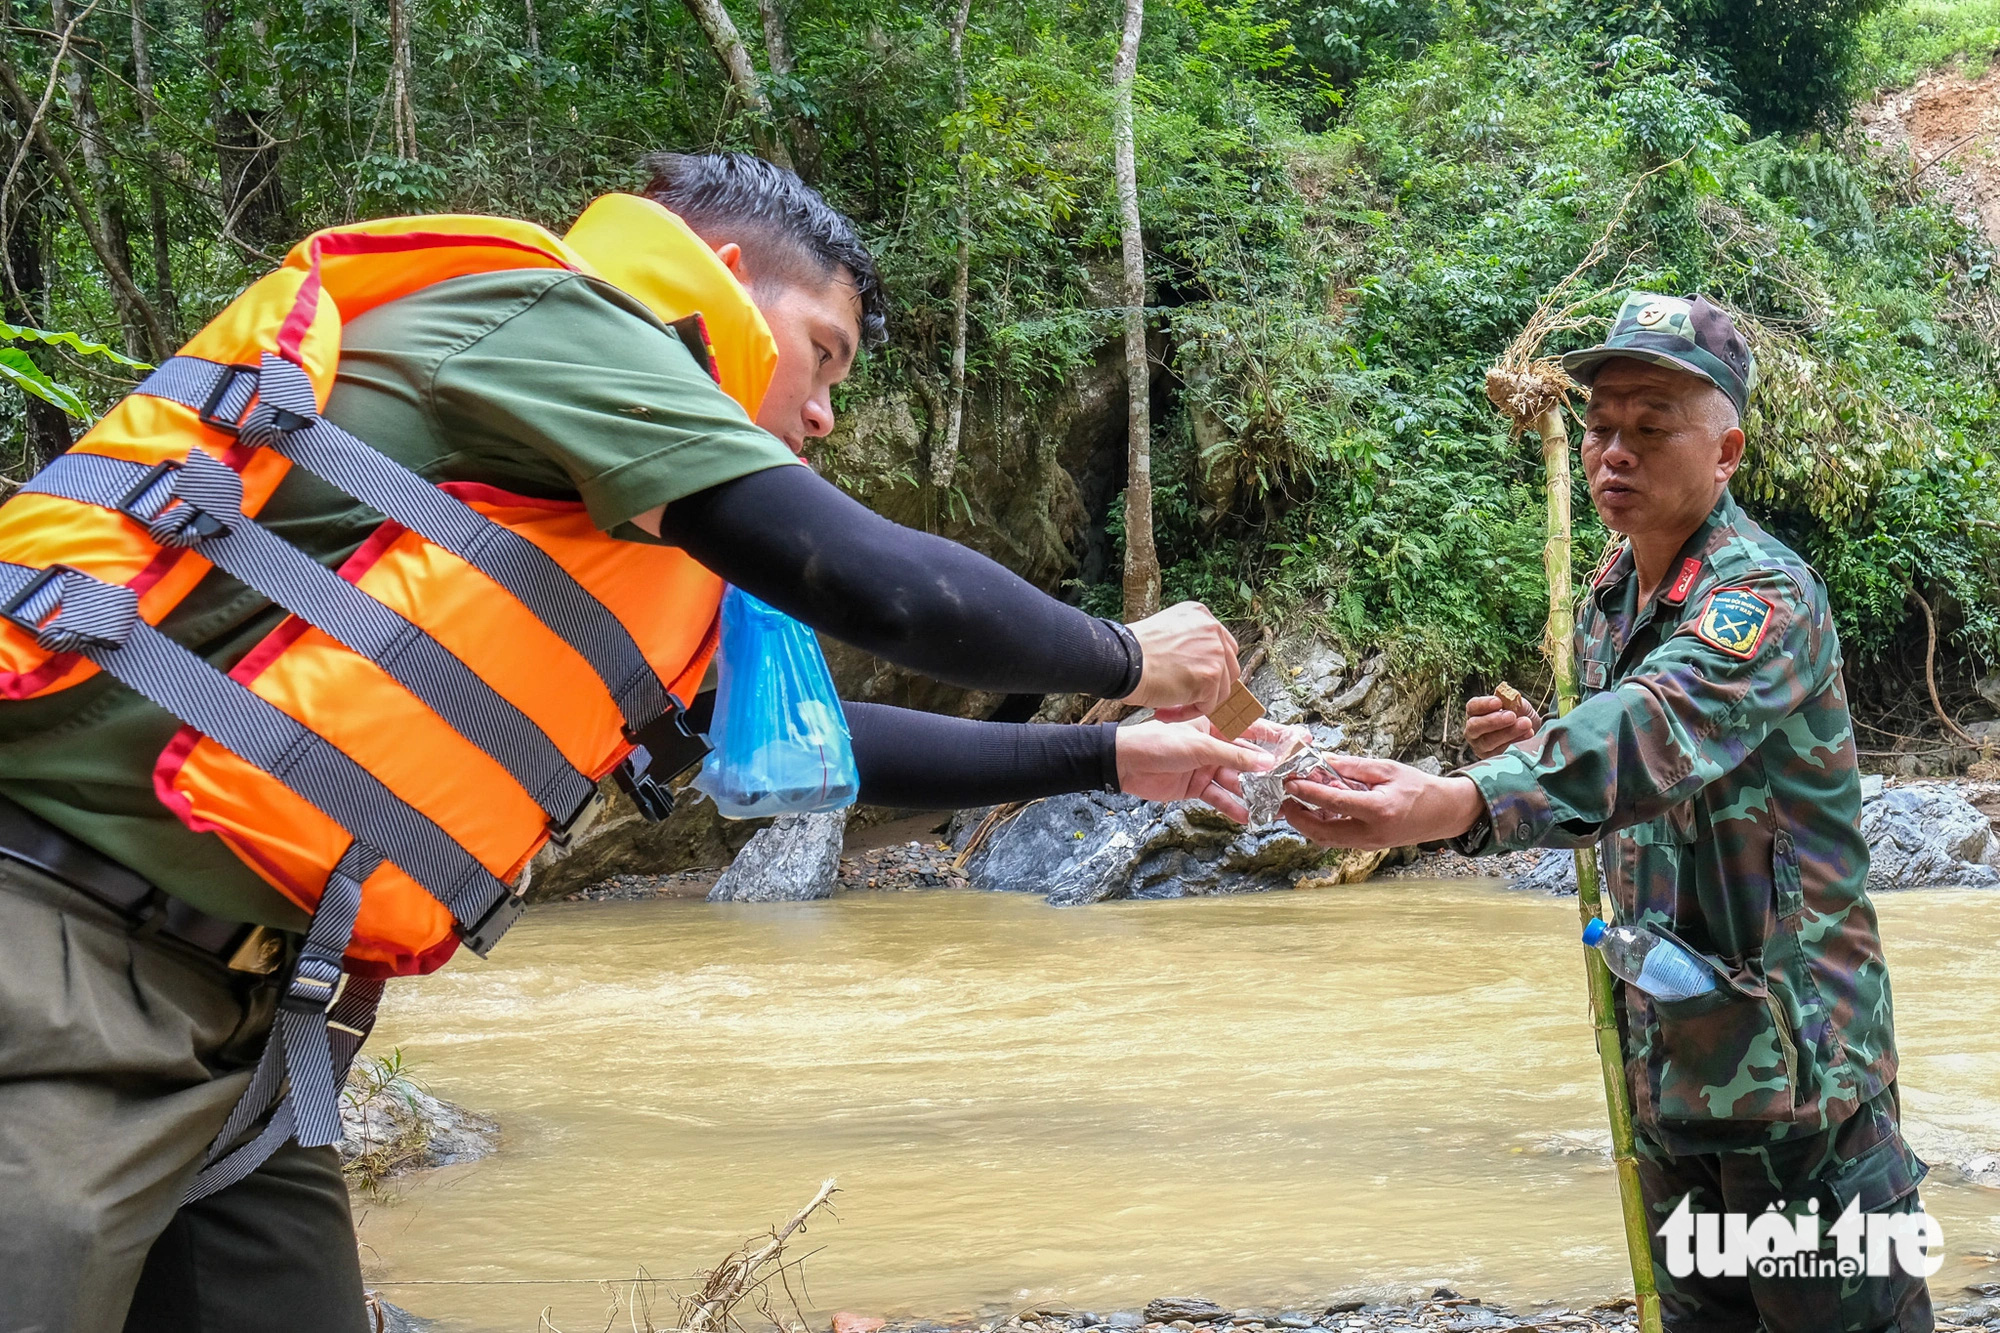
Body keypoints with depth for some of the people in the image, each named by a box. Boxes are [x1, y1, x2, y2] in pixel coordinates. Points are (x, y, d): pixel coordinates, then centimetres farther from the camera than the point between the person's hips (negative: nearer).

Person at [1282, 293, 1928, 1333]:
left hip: (1795, 1055, -8)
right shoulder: (1608, 599, 8)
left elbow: (1655, 735, -40)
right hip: (1668, 1053, 8)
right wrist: (1533, 748, 1)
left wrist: (1460, 801, -56)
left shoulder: (1764, 595, -19)